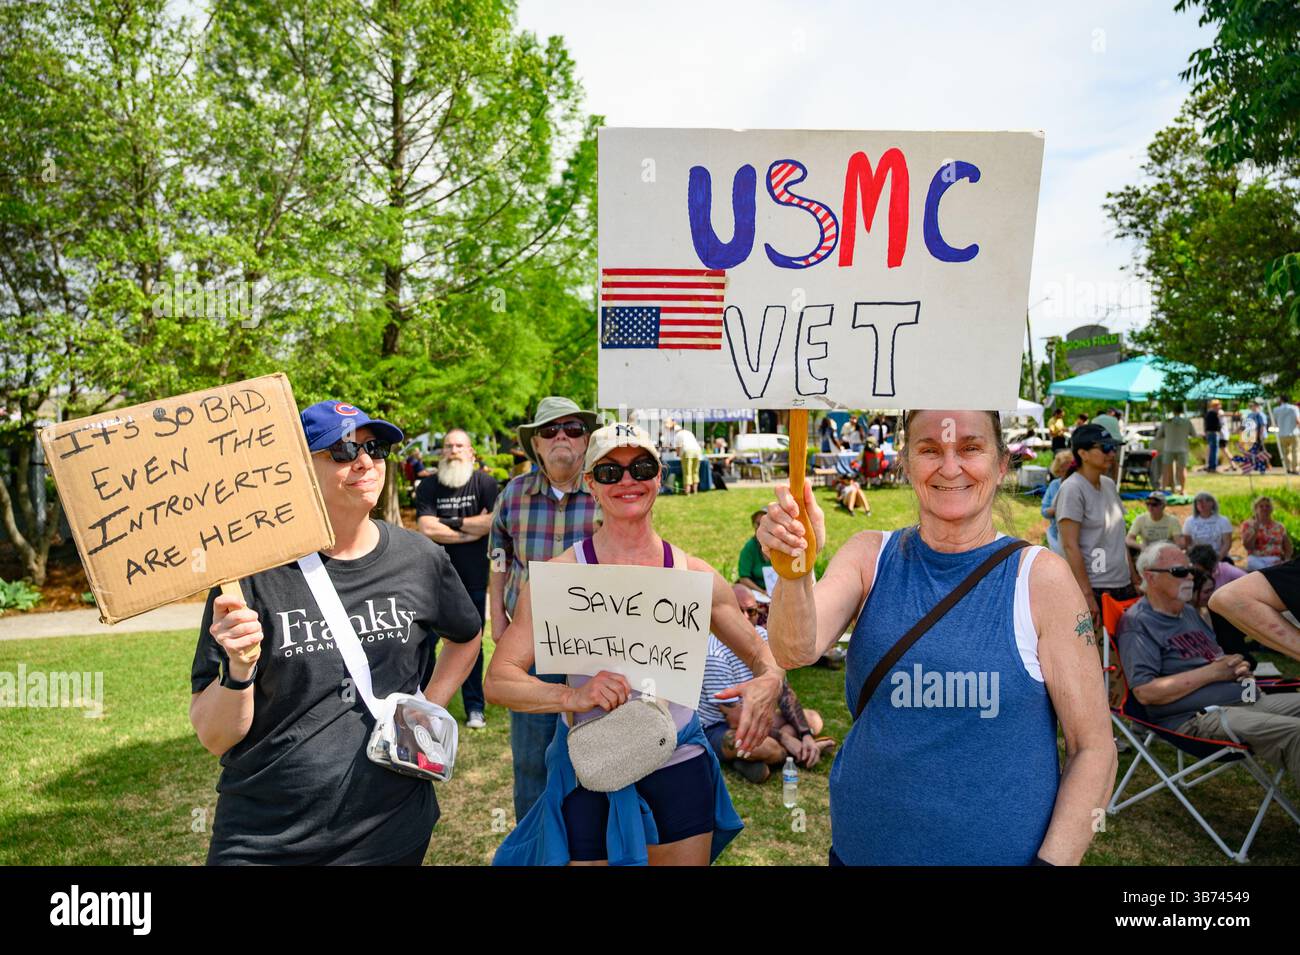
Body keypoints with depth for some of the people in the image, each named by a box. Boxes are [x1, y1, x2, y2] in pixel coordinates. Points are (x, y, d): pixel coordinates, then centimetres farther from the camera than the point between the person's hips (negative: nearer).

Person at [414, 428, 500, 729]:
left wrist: (452, 522, -10)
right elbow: (427, 529, -12)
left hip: (473, 578, 0)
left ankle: (474, 708, 19)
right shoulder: (428, 486, 1)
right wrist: (474, 527, -11)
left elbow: (495, 521, -14)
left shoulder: (484, 483, -1)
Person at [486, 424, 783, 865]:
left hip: (681, 767, 2)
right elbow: (498, 680, -10)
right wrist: (572, 696, -28)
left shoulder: (695, 576, -3)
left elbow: (765, 655, 6)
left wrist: (768, 682, -18)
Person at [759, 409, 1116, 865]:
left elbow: (1094, 748, -8)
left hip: (1003, 849, -2)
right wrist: (795, 569, -39)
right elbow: (797, 649, -21)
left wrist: (1052, 860, -17)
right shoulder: (870, 556, -5)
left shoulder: (1040, 576, -11)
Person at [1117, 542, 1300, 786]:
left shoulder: (1190, 612, 22)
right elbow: (1145, 692, -17)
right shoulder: (1136, 622, -7)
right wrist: (1213, 672, -14)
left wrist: (1239, 667, 4)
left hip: (1246, 699, 10)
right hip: (1198, 717, -9)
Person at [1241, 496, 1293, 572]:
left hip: (1276, 562, 3)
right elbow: (1247, 546, -4)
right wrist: (1256, 530, -13)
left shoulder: (1279, 527, 18)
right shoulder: (1248, 524, 9)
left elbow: (1288, 549, 17)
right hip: (1256, 560, -3)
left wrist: (1285, 559, -4)